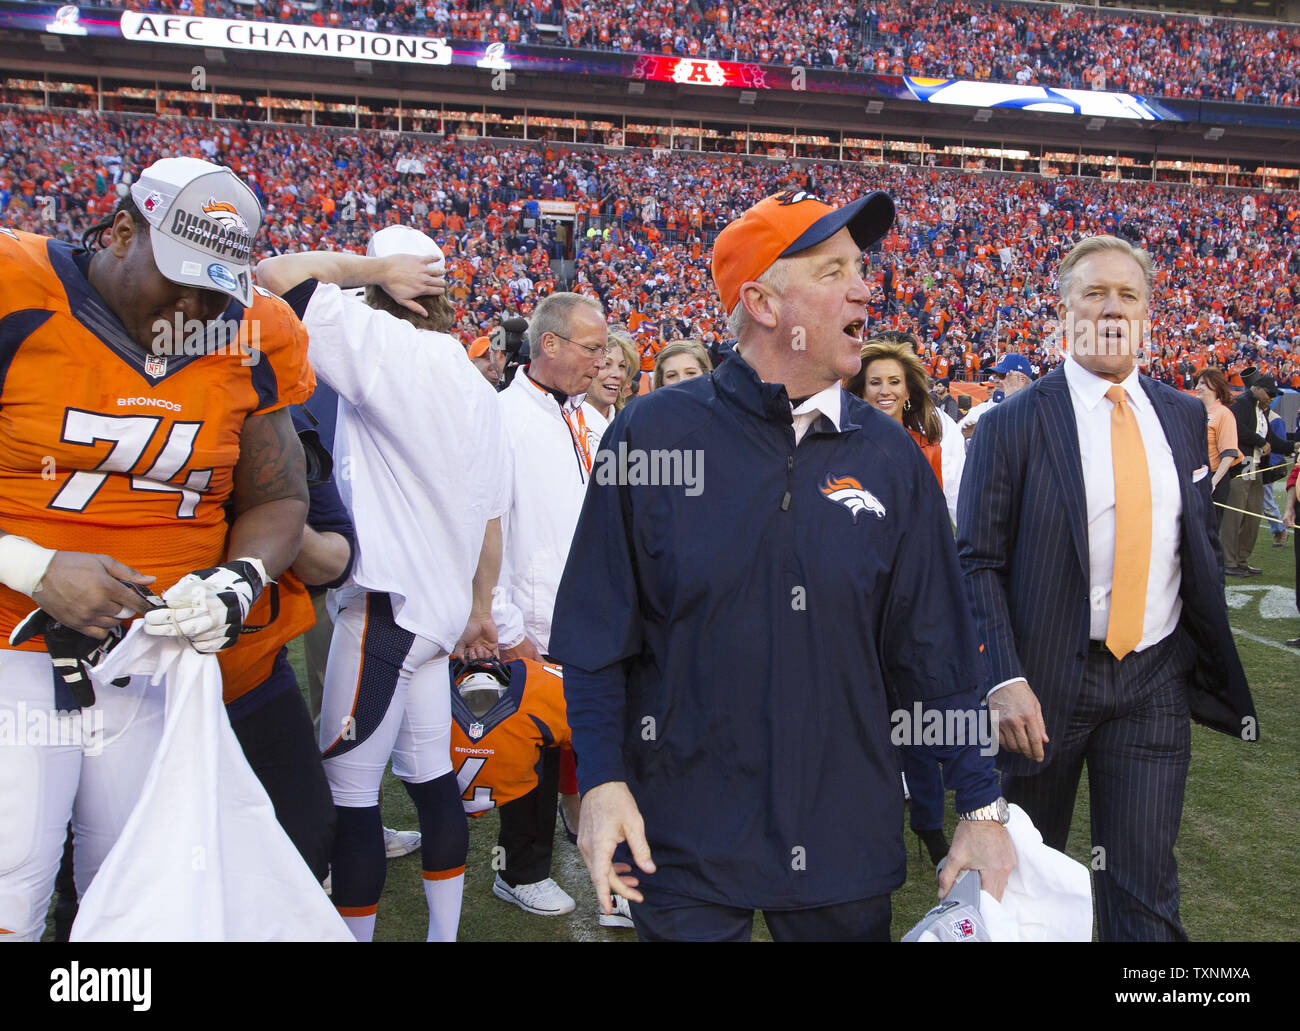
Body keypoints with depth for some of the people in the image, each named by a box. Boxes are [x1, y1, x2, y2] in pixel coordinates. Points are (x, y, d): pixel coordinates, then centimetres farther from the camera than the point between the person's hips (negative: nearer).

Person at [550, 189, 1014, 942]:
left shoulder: (891, 456, 0)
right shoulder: (653, 434, -8)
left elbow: (933, 648, 4)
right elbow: (598, 631, -5)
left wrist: (982, 805, 3)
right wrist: (603, 780, -10)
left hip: (848, 844, 3)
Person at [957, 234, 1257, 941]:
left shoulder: (1184, 417, 7)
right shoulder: (1012, 424, -8)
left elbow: (1203, 542, 15)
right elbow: (977, 563, -10)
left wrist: (1209, 655, 8)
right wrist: (1004, 680, -19)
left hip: (1156, 678, 3)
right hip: (1045, 678, -2)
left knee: (1146, 891, 5)